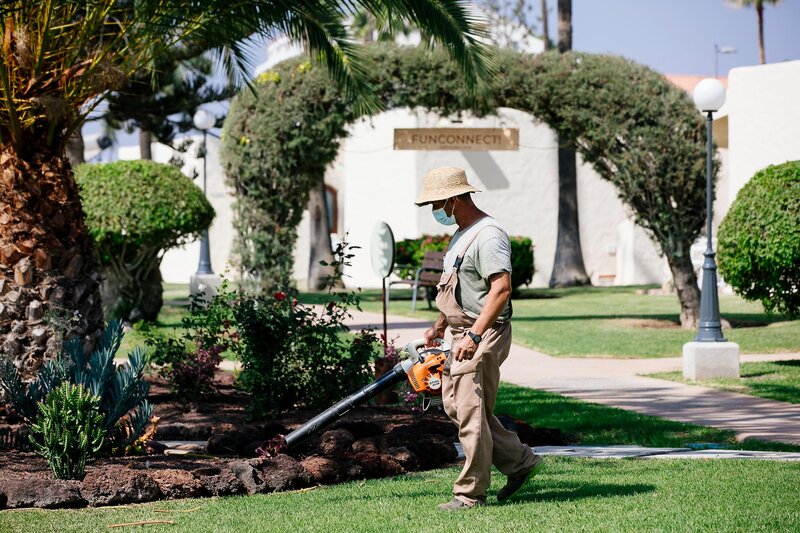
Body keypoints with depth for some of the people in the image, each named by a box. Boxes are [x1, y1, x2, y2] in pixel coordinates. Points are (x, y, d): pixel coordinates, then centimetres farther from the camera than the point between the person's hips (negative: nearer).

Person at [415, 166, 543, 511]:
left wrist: (474, 335, -29)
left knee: (471, 413, -8)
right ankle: (520, 461, 21)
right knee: (455, 405, 13)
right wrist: (439, 326, 23)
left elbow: (501, 290, -26)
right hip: (464, 335, 11)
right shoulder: (462, 234, 16)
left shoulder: (488, 236, -18)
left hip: (484, 336, -11)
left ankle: (471, 493, 0)